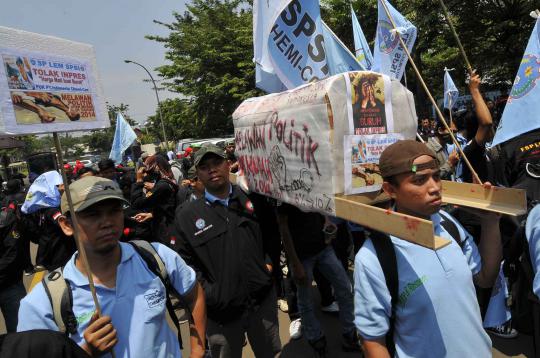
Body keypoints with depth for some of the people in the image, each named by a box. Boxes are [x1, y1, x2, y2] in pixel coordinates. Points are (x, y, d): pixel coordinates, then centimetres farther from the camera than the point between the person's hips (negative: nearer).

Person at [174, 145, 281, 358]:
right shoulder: (186, 216, -5)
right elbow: (186, 263, -4)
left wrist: (270, 261, 2)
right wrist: (208, 294, -12)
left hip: (264, 300, 2)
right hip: (220, 310, -1)